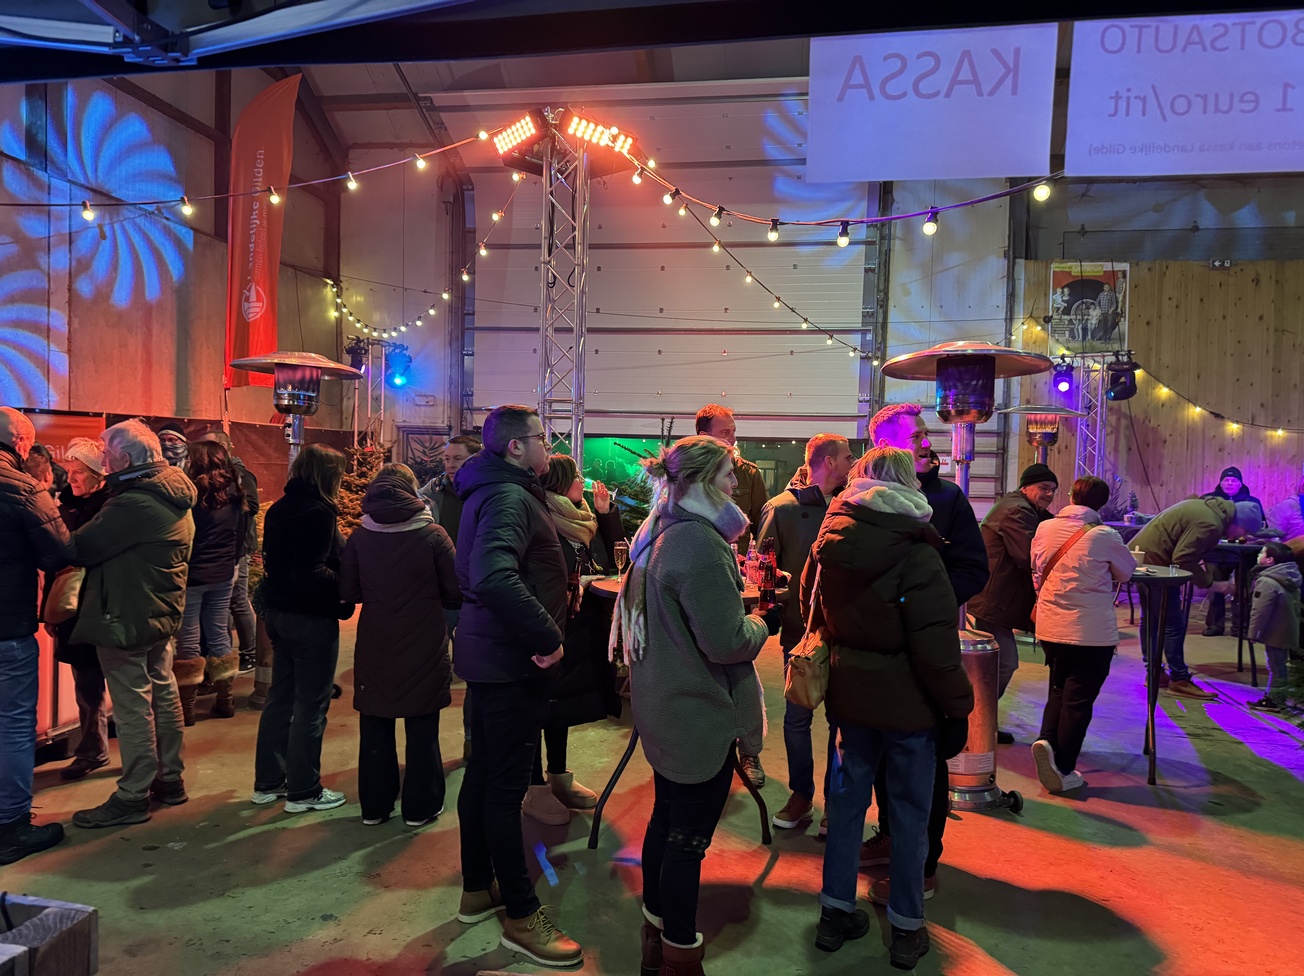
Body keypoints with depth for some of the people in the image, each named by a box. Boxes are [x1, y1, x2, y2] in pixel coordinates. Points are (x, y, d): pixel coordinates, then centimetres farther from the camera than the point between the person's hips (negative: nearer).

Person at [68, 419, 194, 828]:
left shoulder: (134, 504, -23)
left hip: (126, 618, -9)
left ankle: (132, 797, 10)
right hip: (163, 613, 9)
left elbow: (79, 548, -23)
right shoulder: (175, 497, 7)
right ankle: (170, 779, 28)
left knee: (132, 708, 0)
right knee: (163, 696, 17)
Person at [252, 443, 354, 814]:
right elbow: (312, 574, -25)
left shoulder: (278, 508, 9)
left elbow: (272, 560, 14)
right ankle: (304, 791, 11)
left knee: (280, 697, 18)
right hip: (311, 617, -9)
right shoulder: (318, 513, -19)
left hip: (278, 611, 9)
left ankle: (268, 782, 27)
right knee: (311, 705, 2)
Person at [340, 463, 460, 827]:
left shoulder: (359, 537, -5)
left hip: (374, 648, 2)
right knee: (422, 729, 10)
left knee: (375, 727, 15)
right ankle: (420, 807, 18)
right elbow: (455, 593, -8)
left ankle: (374, 806, 24)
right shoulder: (433, 535, -11)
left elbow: (348, 592, 0)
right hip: (424, 649, -2)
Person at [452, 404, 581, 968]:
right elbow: (495, 578, -38)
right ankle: (521, 917, 13)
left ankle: (477, 889, 34)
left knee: (482, 775, 19)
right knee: (506, 788, 0)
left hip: (489, 656, 10)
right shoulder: (510, 498, -21)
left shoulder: (490, 492, 12)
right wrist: (549, 636, -30)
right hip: (512, 664, -10)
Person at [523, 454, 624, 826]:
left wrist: (606, 512, 2)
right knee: (540, 705, 4)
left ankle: (559, 778, 34)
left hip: (581, 632, 8)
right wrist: (565, 592, -25)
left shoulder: (584, 519, 7)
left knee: (562, 703, 19)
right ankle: (536, 789, 17)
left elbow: (612, 559, 9)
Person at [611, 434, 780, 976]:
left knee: (665, 820, 22)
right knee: (689, 838, 5)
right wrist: (765, 622, -7)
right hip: (700, 717, -10)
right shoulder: (699, 544, -24)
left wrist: (747, 610, 9)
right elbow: (727, 642, -25)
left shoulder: (661, 534, 5)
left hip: (664, 708, 10)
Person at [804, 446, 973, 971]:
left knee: (847, 798, 17)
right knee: (910, 811, 10)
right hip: (906, 699, -5)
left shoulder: (829, 541, -1)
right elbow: (935, 644, -19)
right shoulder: (915, 554, -20)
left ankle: (836, 912, 28)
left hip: (850, 692, 5)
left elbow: (812, 602, 14)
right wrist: (957, 707, -9)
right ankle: (906, 928, 23)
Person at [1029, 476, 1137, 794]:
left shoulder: (1045, 528, -1)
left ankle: (1047, 740, -3)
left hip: (1050, 627, 4)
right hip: (1092, 632, -4)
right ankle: (1063, 770, 8)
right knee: (1079, 699, 5)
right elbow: (1126, 573, 5)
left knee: (1058, 690, 19)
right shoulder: (1105, 536, -12)